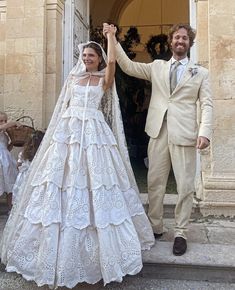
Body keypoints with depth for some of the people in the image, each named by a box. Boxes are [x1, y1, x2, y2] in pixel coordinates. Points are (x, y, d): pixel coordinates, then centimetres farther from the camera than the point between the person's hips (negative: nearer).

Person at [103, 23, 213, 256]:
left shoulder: (201, 73, 10)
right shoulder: (157, 67, 16)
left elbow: (207, 104, 2)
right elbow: (128, 66, 8)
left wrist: (204, 132, -13)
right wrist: (114, 41, -2)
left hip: (184, 135, -2)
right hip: (158, 132, 2)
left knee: (185, 186, 1)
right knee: (155, 183, 7)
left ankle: (180, 233, 17)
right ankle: (155, 227, 22)